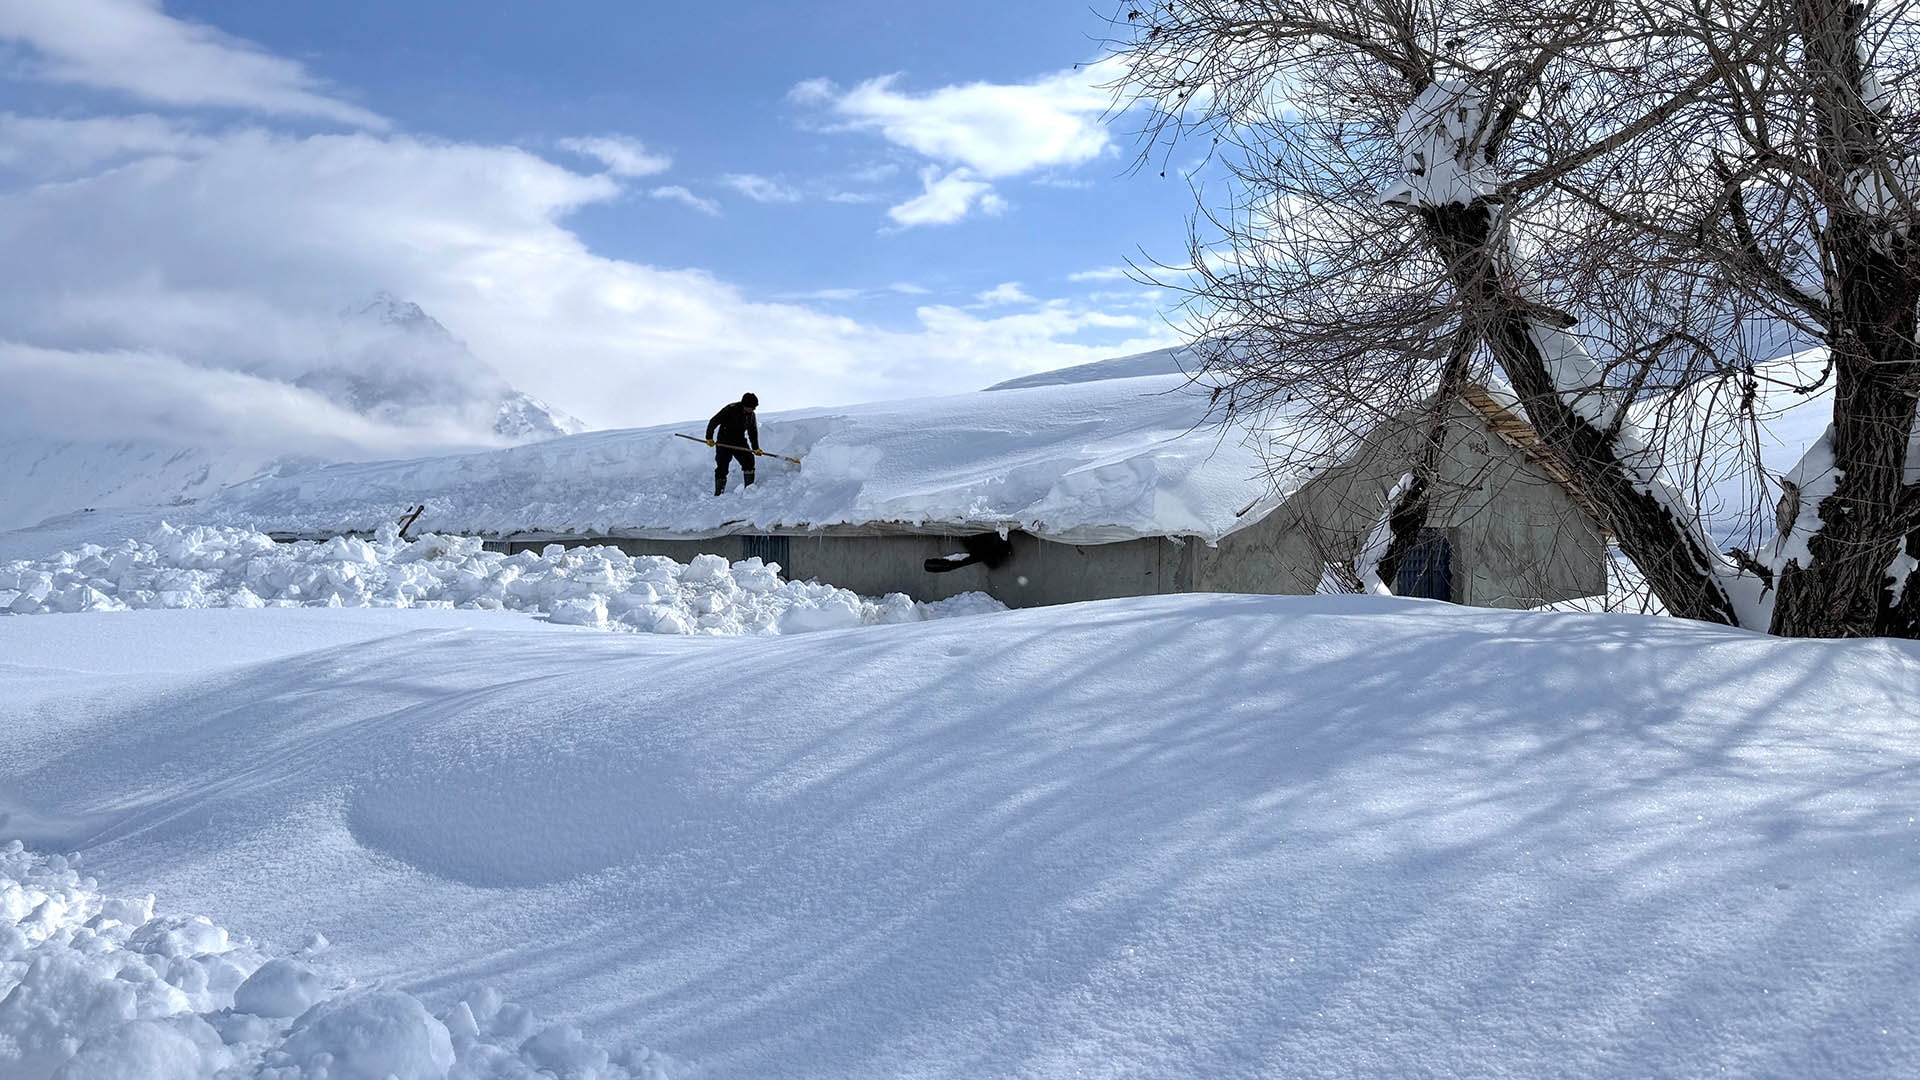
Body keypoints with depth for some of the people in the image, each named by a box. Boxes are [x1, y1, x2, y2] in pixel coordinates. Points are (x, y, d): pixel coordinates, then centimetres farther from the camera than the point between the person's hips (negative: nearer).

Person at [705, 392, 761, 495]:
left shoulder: (751, 415, 0)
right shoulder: (730, 410, -18)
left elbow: (753, 432, 12)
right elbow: (713, 422, -14)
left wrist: (756, 448, 3)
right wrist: (709, 438, -19)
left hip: (739, 442, 5)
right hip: (724, 443, -5)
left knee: (749, 461, -12)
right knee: (722, 468, -6)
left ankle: (750, 488, -4)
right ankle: (719, 493, 3)